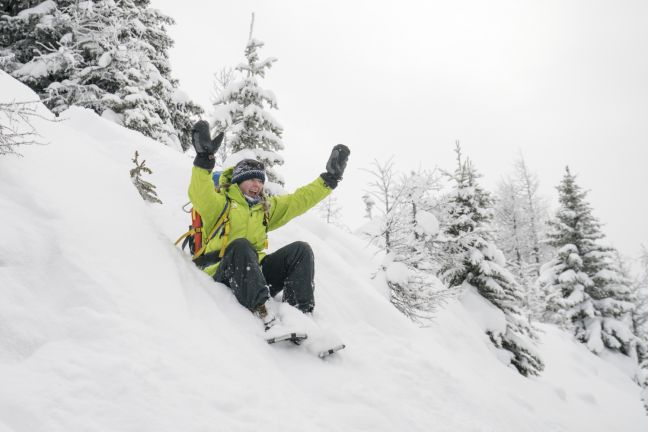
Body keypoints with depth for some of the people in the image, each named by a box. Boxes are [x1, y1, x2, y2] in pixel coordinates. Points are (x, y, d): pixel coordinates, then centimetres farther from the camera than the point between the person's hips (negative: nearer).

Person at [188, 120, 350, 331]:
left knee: (300, 249, -15)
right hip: (223, 272, -5)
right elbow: (199, 194, -14)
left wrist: (330, 178, 14)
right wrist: (204, 159, -27)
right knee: (241, 246, -36)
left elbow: (300, 199, 20)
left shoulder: (266, 207, 25)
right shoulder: (220, 202, 8)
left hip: (256, 270, 5)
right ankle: (261, 311, -50)